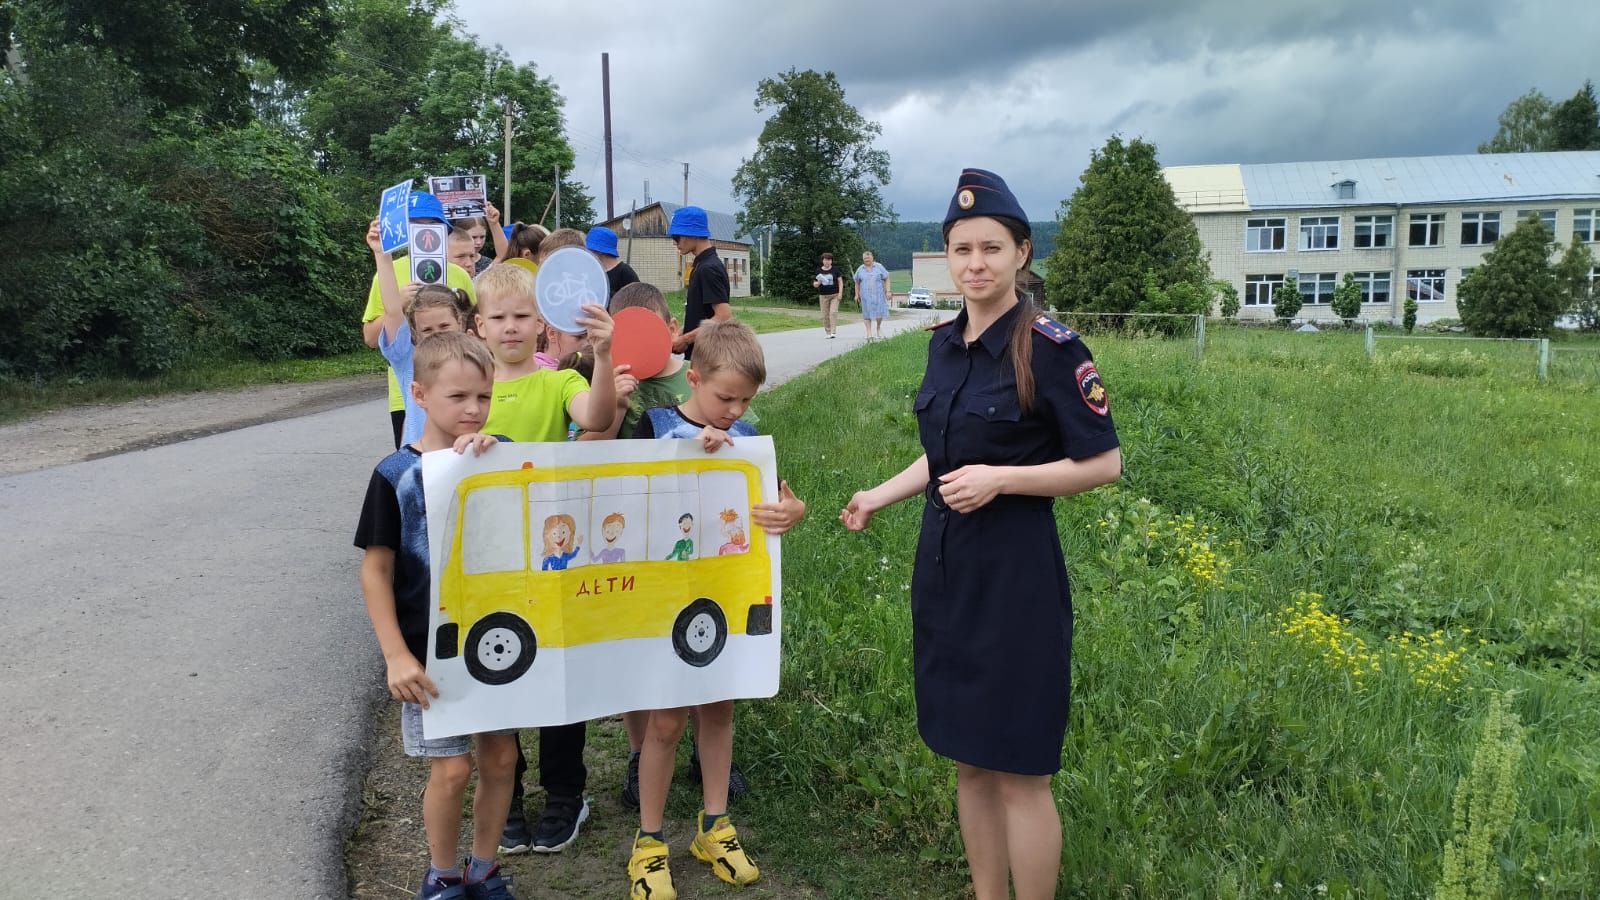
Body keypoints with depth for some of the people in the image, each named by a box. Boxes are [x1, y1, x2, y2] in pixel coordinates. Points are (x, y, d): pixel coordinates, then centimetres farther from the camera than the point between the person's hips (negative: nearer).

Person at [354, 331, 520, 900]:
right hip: (432, 650, -4)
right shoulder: (396, 475, -10)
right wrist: (397, 656, -14)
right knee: (452, 767, 2)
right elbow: (375, 570, -9)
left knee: (500, 756, 10)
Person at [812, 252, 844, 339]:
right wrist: (818, 283, -14)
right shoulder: (819, 271, 6)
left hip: (834, 295, -2)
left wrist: (840, 292, -5)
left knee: (833, 312, -14)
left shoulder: (835, 270, 4)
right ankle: (828, 332, 11)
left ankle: (833, 332, -14)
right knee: (825, 315, 1)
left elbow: (840, 282, 6)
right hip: (823, 296, 2)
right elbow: (814, 284, 10)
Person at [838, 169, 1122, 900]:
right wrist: (878, 497, 12)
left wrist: (1000, 479, -19)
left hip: (1015, 576, -7)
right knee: (969, 762, 16)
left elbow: (1102, 464, -11)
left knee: (1018, 771, 3)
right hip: (944, 570, 7)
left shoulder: (1049, 347, -14)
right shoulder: (944, 344, 7)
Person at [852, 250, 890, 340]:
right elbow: (857, 282, 15)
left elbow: (886, 279, 2)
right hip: (865, 295, 1)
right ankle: (869, 332, 0)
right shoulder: (860, 269, 7)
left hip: (878, 294, -1)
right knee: (867, 313, -3)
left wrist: (888, 291, -6)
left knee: (879, 311, -4)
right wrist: (857, 294, 9)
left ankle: (878, 327, 23)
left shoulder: (879, 267, 2)